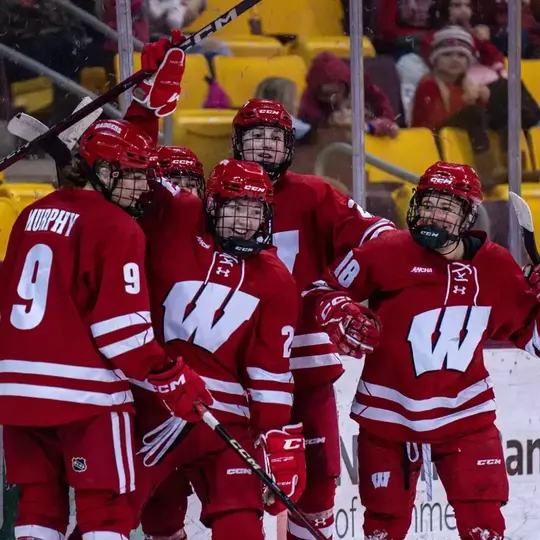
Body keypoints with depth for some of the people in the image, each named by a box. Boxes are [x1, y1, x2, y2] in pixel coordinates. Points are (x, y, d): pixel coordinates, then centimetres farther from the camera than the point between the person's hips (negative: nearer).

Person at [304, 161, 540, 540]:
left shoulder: (495, 267, -1)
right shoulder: (389, 253, -10)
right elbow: (324, 291, -2)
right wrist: (342, 317, -21)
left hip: (464, 415, 1)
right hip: (388, 417, -1)